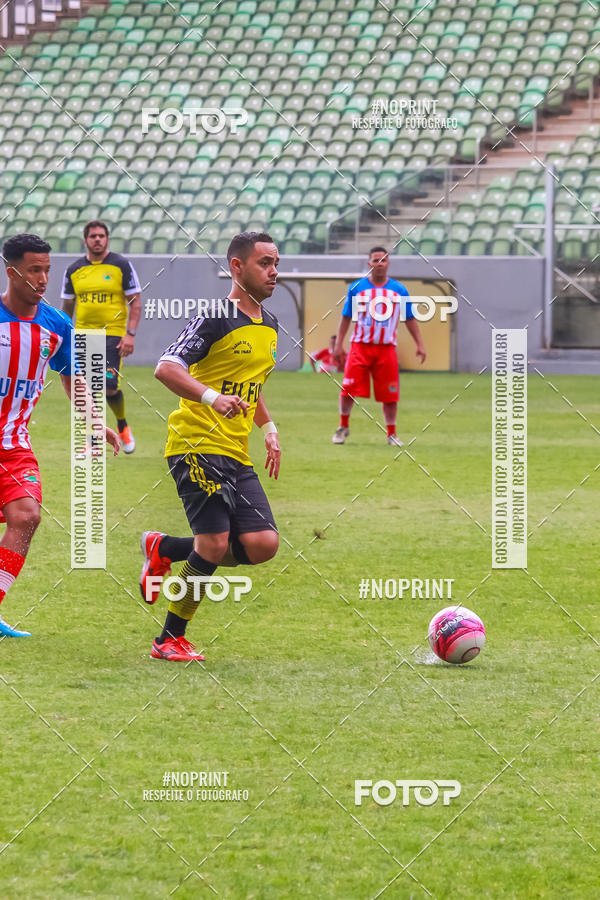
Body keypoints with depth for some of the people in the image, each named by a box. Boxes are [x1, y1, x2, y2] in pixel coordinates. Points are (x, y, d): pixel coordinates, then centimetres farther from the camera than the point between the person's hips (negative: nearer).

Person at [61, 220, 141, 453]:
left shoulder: (122, 265, -1)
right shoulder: (74, 270, 8)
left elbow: (135, 302, -1)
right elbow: (67, 306, 18)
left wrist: (130, 334, -11)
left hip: (113, 335, -3)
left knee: (109, 387, -12)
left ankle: (122, 427, 16)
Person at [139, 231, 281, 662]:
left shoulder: (269, 324, 17)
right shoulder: (216, 316, -9)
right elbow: (166, 368, -20)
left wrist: (270, 429, 20)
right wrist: (212, 397, -34)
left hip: (238, 455, 8)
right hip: (198, 445, -8)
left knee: (262, 545, -6)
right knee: (215, 544, -15)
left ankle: (164, 549, 15)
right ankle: (171, 640, 2)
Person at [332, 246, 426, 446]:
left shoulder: (399, 290, 6)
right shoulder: (356, 288, 4)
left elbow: (410, 319, 12)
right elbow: (346, 317, 9)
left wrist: (419, 344, 6)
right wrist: (339, 343, 4)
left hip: (386, 349, 0)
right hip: (360, 346, 0)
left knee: (390, 395, -2)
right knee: (348, 390, -7)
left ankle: (391, 433, 12)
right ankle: (343, 427, 14)